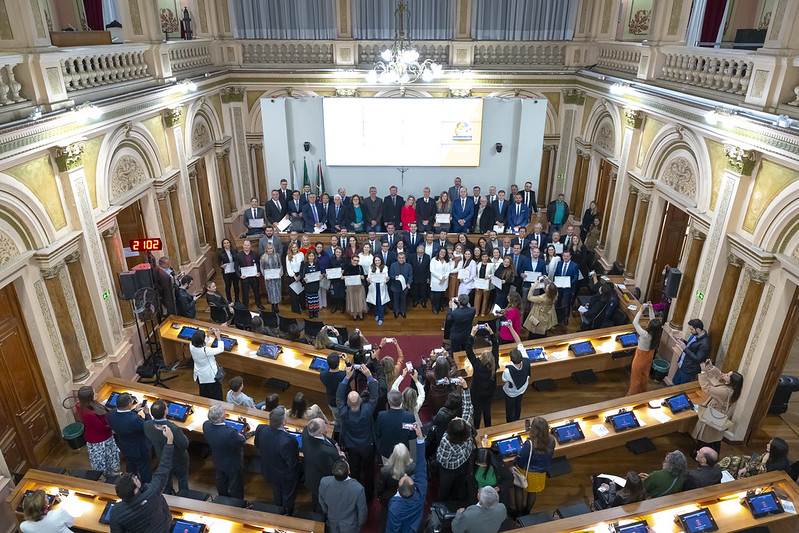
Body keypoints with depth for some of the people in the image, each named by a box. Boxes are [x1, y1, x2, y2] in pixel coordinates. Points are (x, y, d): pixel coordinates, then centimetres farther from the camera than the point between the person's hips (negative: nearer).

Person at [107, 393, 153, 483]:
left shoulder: (111, 414, -23)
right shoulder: (135, 420, -44)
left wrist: (135, 410, -2)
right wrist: (147, 414, -14)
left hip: (123, 447, 7)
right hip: (139, 450, -7)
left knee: (130, 464, 35)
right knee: (144, 468, 21)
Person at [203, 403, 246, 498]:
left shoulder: (206, 425, -25)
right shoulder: (230, 432, -44)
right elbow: (242, 442, -24)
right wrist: (241, 436, -2)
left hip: (218, 461, 6)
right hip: (233, 464, -6)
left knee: (221, 481, 34)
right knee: (235, 486, 21)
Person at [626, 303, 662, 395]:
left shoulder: (646, 335, -41)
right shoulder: (657, 333, -24)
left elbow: (635, 323, -37)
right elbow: (652, 318, -10)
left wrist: (641, 310, -34)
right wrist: (650, 308, -18)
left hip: (641, 356, -6)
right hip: (649, 354, 6)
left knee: (636, 376, 16)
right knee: (645, 373, 29)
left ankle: (633, 393, 33)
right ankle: (643, 390, 50)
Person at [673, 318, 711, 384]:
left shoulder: (704, 344, -28)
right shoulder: (695, 335, -1)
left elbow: (698, 359, -26)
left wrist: (685, 348, -26)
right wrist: (683, 341, -2)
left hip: (689, 371, -9)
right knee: (674, 383, 22)